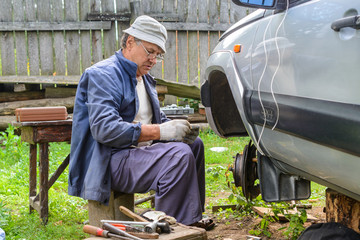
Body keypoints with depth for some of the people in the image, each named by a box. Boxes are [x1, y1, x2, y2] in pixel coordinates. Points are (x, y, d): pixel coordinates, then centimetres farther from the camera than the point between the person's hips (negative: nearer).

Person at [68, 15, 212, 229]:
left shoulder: (144, 78, 18)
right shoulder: (103, 75, -13)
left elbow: (156, 119, 26)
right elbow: (104, 129, -26)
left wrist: (175, 128, 0)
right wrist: (159, 131, -26)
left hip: (140, 150, 10)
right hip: (110, 161, -10)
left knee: (194, 144, 12)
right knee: (180, 156, -26)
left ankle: (193, 219, 18)